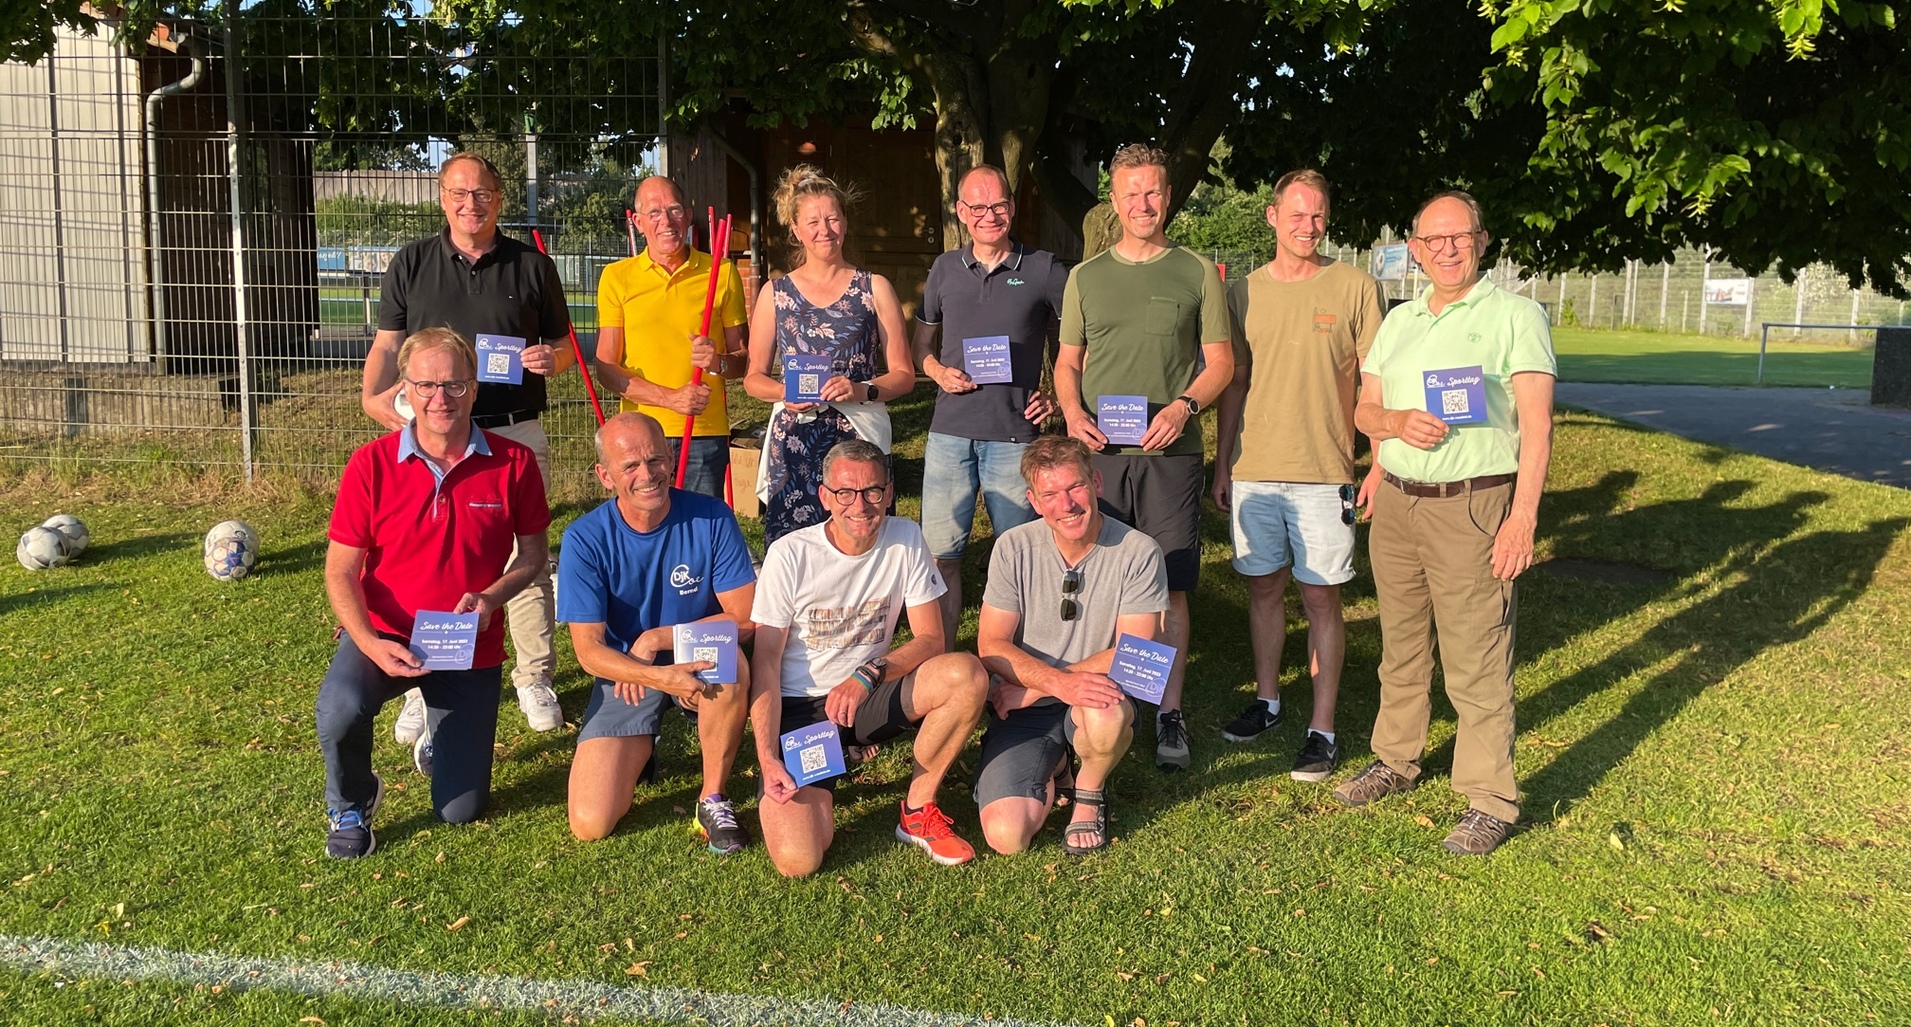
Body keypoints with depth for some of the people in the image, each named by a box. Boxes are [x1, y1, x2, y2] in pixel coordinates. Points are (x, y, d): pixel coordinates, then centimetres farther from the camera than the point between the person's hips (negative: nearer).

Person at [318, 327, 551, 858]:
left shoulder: (513, 463, -9)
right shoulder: (371, 464, -11)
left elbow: (533, 552, 2)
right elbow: (341, 569, -8)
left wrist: (491, 597, -18)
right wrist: (370, 643, -24)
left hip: (472, 649, 1)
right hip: (385, 636, -1)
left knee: (461, 810, 5)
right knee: (340, 708, -36)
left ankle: (443, 735, 42)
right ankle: (349, 808, 0)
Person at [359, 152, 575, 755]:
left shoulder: (532, 266, 8)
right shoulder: (411, 264, 8)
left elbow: (563, 345, 14)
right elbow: (387, 346, 7)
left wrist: (551, 358, -10)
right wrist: (374, 396, -13)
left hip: (516, 434, 0)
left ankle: (534, 678, 18)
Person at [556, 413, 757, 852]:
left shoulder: (712, 518, -14)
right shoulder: (585, 539, -14)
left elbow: (744, 619, -13)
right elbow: (589, 650, -16)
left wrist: (656, 640, -20)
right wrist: (661, 678, -33)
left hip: (702, 666, 0)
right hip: (624, 678, 1)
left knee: (730, 665, -37)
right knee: (590, 825, -12)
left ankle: (714, 799, -13)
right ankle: (641, 747, 22)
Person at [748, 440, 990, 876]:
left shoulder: (905, 540, -5)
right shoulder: (789, 555, -13)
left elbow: (931, 639, -5)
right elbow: (765, 662, -11)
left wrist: (867, 675, -23)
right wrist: (768, 757, -21)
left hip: (869, 699, 3)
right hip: (799, 708, -3)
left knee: (967, 674, -27)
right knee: (797, 860, -22)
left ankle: (918, 812, -6)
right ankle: (818, 790, 15)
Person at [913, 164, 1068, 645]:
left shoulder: (1043, 269, 1)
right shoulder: (945, 268, 11)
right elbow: (920, 342, 21)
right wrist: (939, 372, 1)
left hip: (1014, 435, -2)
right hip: (949, 432, 3)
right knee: (939, 555, 3)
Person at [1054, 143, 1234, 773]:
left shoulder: (1198, 273, 8)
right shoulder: (1086, 276, 14)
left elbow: (1221, 362, 7)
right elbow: (1067, 361, 17)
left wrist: (1183, 405, -11)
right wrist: (1072, 412, -3)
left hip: (1170, 453, -2)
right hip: (1098, 452, 2)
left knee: (1170, 588, -1)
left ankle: (1169, 714, 10)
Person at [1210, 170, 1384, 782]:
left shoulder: (1356, 288, 0)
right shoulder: (1244, 292, 9)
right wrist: (1221, 464, 11)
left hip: (1323, 471, -3)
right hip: (1253, 468, 3)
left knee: (1321, 596, 1)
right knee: (1264, 587, 12)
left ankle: (1323, 729, 8)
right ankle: (1266, 699, 28)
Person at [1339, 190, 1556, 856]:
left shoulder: (1514, 314, -3)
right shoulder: (1399, 320, 15)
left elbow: (1536, 422, -8)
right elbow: (1364, 409, 16)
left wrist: (1523, 514, -16)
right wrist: (1398, 422, -8)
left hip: (1472, 508, -6)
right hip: (1395, 504, 6)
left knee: (1476, 662, -4)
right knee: (1401, 648, 16)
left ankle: (1489, 800, 5)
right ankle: (1395, 760, 31)